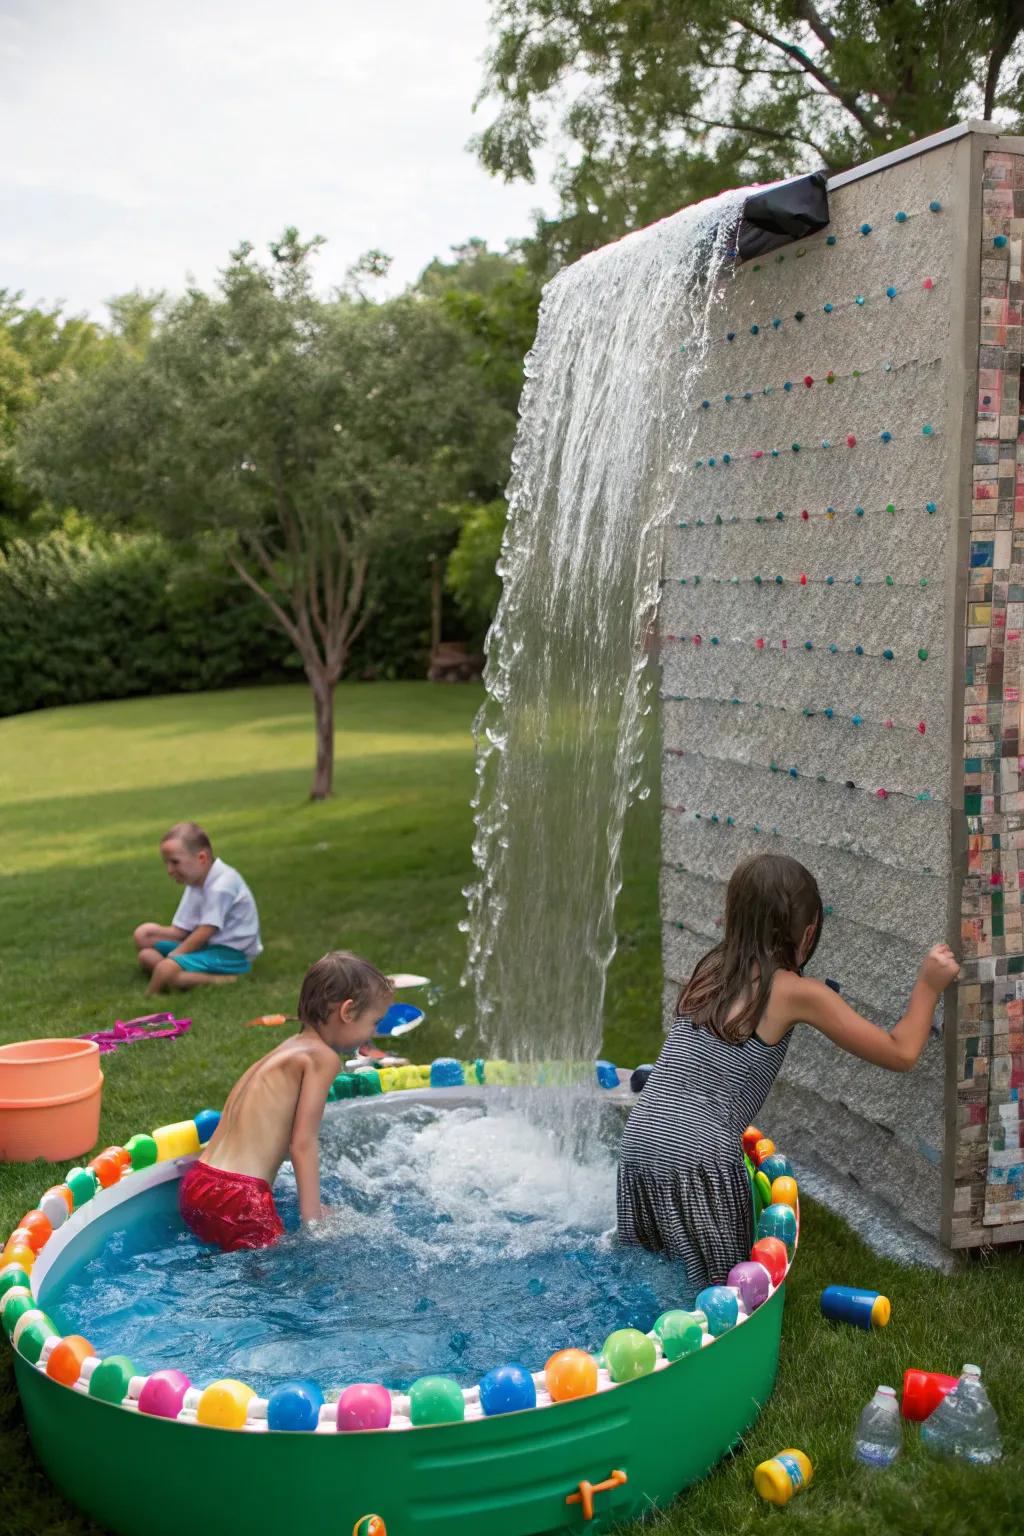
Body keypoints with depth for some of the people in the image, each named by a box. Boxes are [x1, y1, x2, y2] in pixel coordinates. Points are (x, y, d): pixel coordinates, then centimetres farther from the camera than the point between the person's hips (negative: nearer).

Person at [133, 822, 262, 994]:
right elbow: (180, 931, 8)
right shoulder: (196, 882, 10)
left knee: (166, 968, -31)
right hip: (210, 946, 11)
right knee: (146, 955, 2)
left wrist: (171, 956, -15)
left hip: (231, 953, -11)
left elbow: (205, 933, -20)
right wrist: (153, 931, -8)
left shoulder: (221, 885, -20)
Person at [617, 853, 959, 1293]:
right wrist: (928, 986, 14)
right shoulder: (797, 992, -5)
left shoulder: (710, 970, 11)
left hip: (638, 1147, 6)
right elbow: (901, 1054, 1)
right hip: (698, 1160, -6)